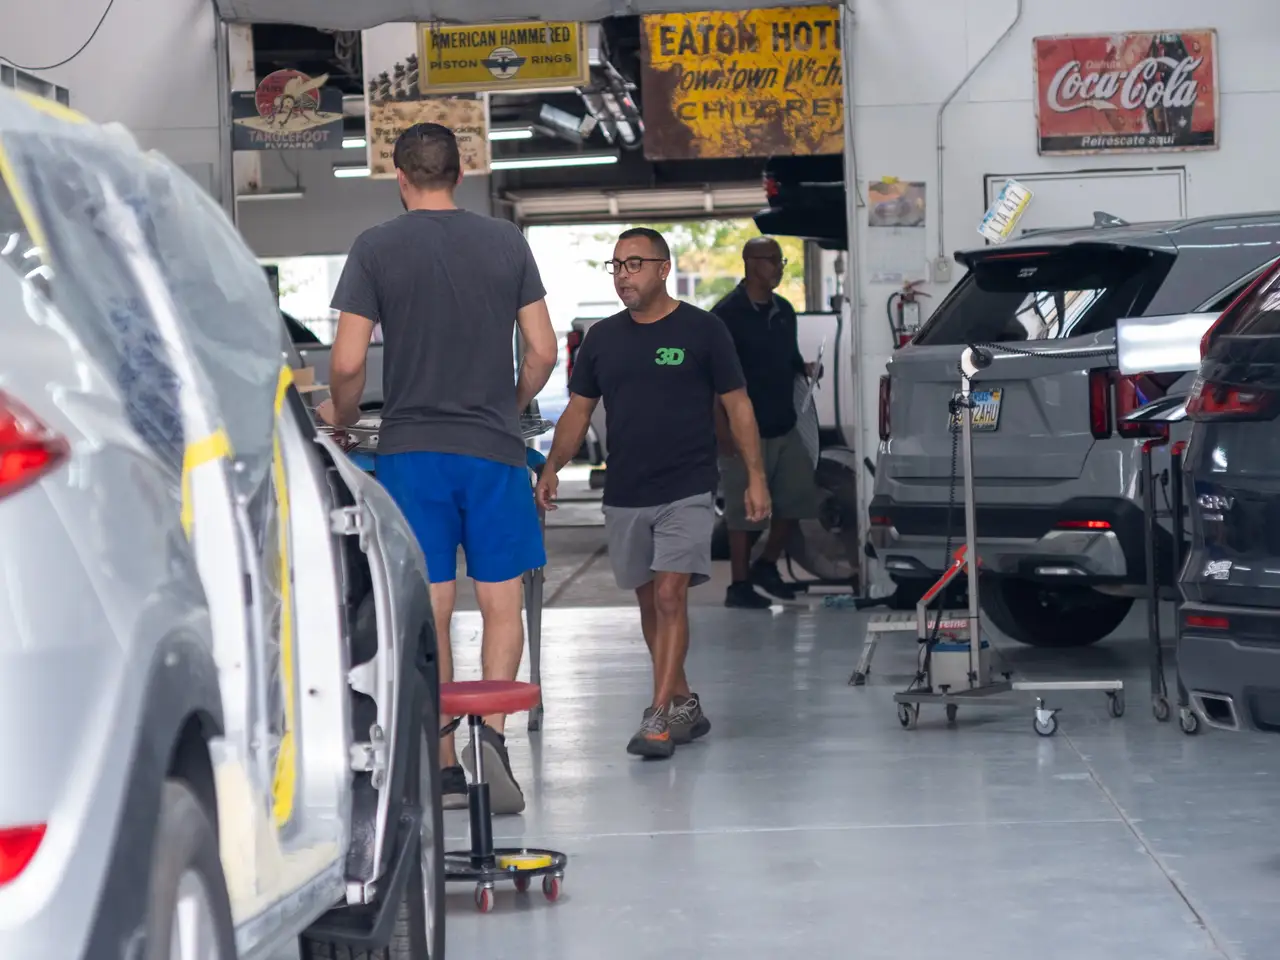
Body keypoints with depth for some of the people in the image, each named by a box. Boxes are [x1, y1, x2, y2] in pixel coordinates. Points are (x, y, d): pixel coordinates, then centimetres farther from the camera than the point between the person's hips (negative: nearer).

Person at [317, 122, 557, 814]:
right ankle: (492, 731, -13)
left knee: (429, 611, 4)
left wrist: (340, 416, 14)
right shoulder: (506, 242, 4)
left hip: (411, 450, -1)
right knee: (501, 602, 7)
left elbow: (348, 364, -6)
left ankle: (443, 768, 7)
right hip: (493, 447, 1)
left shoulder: (376, 249, -2)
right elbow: (543, 352, 4)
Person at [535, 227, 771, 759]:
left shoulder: (702, 331, -1)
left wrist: (755, 476, -4)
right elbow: (578, 411, 12)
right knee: (650, 602, 11)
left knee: (670, 595, -14)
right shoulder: (602, 338, 10)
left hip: (687, 492, -5)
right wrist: (552, 469, -3)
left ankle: (659, 717, -15)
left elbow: (737, 406, 1)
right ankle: (683, 704, 24)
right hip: (624, 496, 5)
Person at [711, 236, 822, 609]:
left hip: (784, 428, 7)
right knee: (744, 509, 0)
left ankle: (767, 565, 24)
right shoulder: (727, 314, -11)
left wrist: (806, 369, 0)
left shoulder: (783, 310, 11)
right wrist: (723, 431, -18)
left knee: (797, 497, 7)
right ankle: (740, 586, 10)